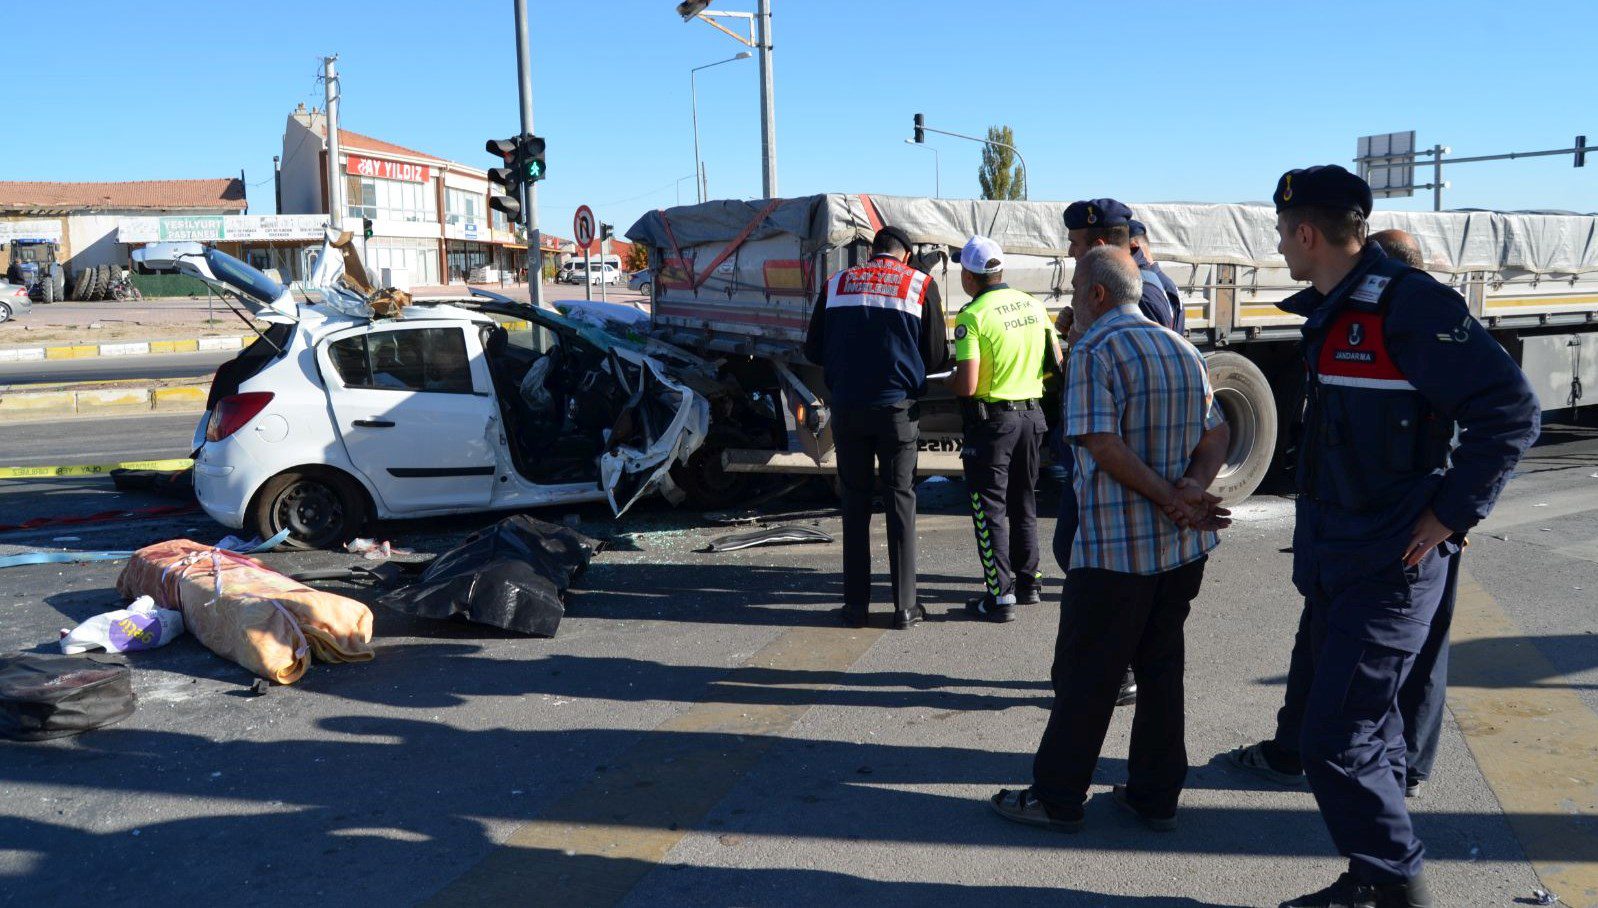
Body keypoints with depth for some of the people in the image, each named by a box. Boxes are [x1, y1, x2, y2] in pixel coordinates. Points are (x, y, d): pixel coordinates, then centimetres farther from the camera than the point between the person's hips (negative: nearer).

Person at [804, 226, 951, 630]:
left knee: (855, 502, 10)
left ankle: (856, 603, 12)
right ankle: (905, 606, 8)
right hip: (897, 409, -2)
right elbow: (937, 358, 1)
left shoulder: (837, 283, 7)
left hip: (847, 409, 2)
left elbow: (814, 350, 11)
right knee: (900, 501, 6)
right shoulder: (921, 285, 2)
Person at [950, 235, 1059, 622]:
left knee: (990, 508, 2)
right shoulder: (1033, 305, 4)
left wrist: (950, 381, -1)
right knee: (1023, 503, 19)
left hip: (991, 420, -7)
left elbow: (967, 385, -22)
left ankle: (1000, 596, 2)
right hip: (1031, 414, 7)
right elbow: (1056, 362, 13)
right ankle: (1028, 583, 28)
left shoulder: (973, 316, -17)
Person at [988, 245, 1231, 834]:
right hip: (1184, 546, 7)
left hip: (1115, 548, -7)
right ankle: (1156, 796, 23)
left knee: (1085, 675, 3)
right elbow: (1216, 437, 9)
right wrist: (1191, 490, -6)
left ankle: (1057, 798, 13)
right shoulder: (1183, 350, 12)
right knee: (1161, 667, 15)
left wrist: (1174, 500, -15)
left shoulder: (1095, 352, -12)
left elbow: (1105, 446, -21)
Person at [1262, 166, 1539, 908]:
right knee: (1367, 732, 18)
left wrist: (1448, 515, -18)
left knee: (1336, 743, -7)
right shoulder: (1331, 312, 10)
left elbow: (1510, 412, -20)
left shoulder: (1409, 305, -18)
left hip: (1391, 567, -9)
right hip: (1334, 559, 9)